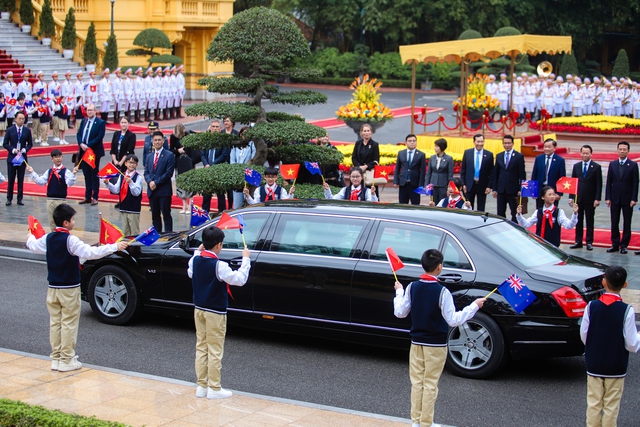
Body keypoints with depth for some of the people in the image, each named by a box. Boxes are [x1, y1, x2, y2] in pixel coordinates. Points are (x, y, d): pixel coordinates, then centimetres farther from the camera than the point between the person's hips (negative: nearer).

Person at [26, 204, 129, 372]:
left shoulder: (48, 238, 3)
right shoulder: (70, 240, -17)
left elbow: (34, 246, 24)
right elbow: (91, 252, -28)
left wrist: (30, 238, 47)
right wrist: (115, 247, -27)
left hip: (52, 288, 7)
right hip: (69, 289, -6)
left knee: (55, 323, 12)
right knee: (69, 324, 1)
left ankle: (56, 358, 16)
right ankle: (67, 360, 3)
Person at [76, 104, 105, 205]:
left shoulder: (100, 122, -7)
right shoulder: (83, 121, 11)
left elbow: (100, 136, -15)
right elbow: (79, 134, 9)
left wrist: (88, 145, -20)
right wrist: (81, 144, -11)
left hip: (94, 152, -5)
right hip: (84, 151, 5)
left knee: (94, 175, 2)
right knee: (87, 175, 10)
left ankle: (95, 197, 7)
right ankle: (87, 197, 16)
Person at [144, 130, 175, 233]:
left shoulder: (169, 155, -2)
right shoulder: (149, 156, 16)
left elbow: (169, 173, -9)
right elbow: (146, 172, 12)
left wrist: (156, 182, -13)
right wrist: (150, 182, -8)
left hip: (164, 191, -5)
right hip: (152, 191, 5)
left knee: (166, 215, -3)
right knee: (155, 215, 9)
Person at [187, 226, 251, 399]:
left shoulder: (195, 260, 0)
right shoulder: (219, 266, -22)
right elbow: (240, 279, -21)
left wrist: (197, 252, 22)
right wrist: (246, 259, -11)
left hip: (199, 310, 7)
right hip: (215, 313, -7)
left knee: (201, 347, 13)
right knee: (215, 351, 1)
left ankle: (201, 386, 17)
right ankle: (214, 388, 6)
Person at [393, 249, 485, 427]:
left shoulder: (412, 287, -5)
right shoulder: (442, 292, -18)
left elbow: (400, 313, 0)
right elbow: (453, 320, -17)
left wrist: (399, 292, 15)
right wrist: (474, 306, -10)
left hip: (416, 343, 4)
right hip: (436, 345, -4)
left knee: (417, 382, 12)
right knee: (430, 385, 4)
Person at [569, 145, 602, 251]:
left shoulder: (596, 167, -2)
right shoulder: (576, 166, 8)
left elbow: (599, 184, -4)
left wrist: (597, 199, -11)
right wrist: (571, 197, 2)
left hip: (590, 199, -3)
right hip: (578, 198, 3)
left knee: (590, 221, 3)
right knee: (578, 220, 6)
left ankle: (589, 242, 7)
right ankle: (578, 241, 11)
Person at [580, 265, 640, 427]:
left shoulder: (591, 306, -9)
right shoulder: (627, 310, -15)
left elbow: (583, 336, -2)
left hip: (594, 367, 2)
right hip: (616, 369, -2)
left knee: (594, 404, 11)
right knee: (611, 407, 7)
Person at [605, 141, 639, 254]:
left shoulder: (633, 165, -1)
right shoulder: (612, 164, 6)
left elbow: (635, 183, -4)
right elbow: (609, 182, 6)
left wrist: (634, 199, -10)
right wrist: (607, 198, -1)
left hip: (627, 199, -2)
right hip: (615, 198, 2)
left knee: (627, 223, 3)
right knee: (614, 223, 4)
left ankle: (624, 246, 8)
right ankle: (615, 244, 11)